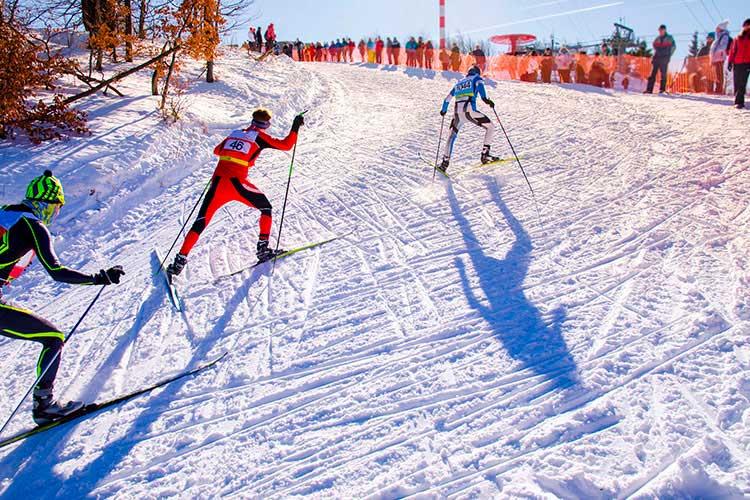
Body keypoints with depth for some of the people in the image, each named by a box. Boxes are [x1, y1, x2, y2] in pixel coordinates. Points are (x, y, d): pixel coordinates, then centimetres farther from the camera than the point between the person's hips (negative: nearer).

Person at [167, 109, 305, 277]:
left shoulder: (235, 133, 22)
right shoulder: (260, 136, 8)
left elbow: (216, 151, 33)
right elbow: (286, 145, 4)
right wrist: (295, 128, 17)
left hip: (217, 182, 5)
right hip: (237, 183, -4)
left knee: (201, 223, 9)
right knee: (266, 208, 18)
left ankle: (180, 261, 6)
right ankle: (263, 248, 11)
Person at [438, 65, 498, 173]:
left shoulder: (459, 82, 31)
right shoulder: (477, 78, 17)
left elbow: (448, 99, 34)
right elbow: (479, 84, -9)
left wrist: (443, 110, 49)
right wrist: (485, 98, -22)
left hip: (457, 112, 5)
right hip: (469, 110, -5)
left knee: (452, 136, 18)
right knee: (490, 127, 8)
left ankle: (445, 162, 8)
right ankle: (485, 154, -2)